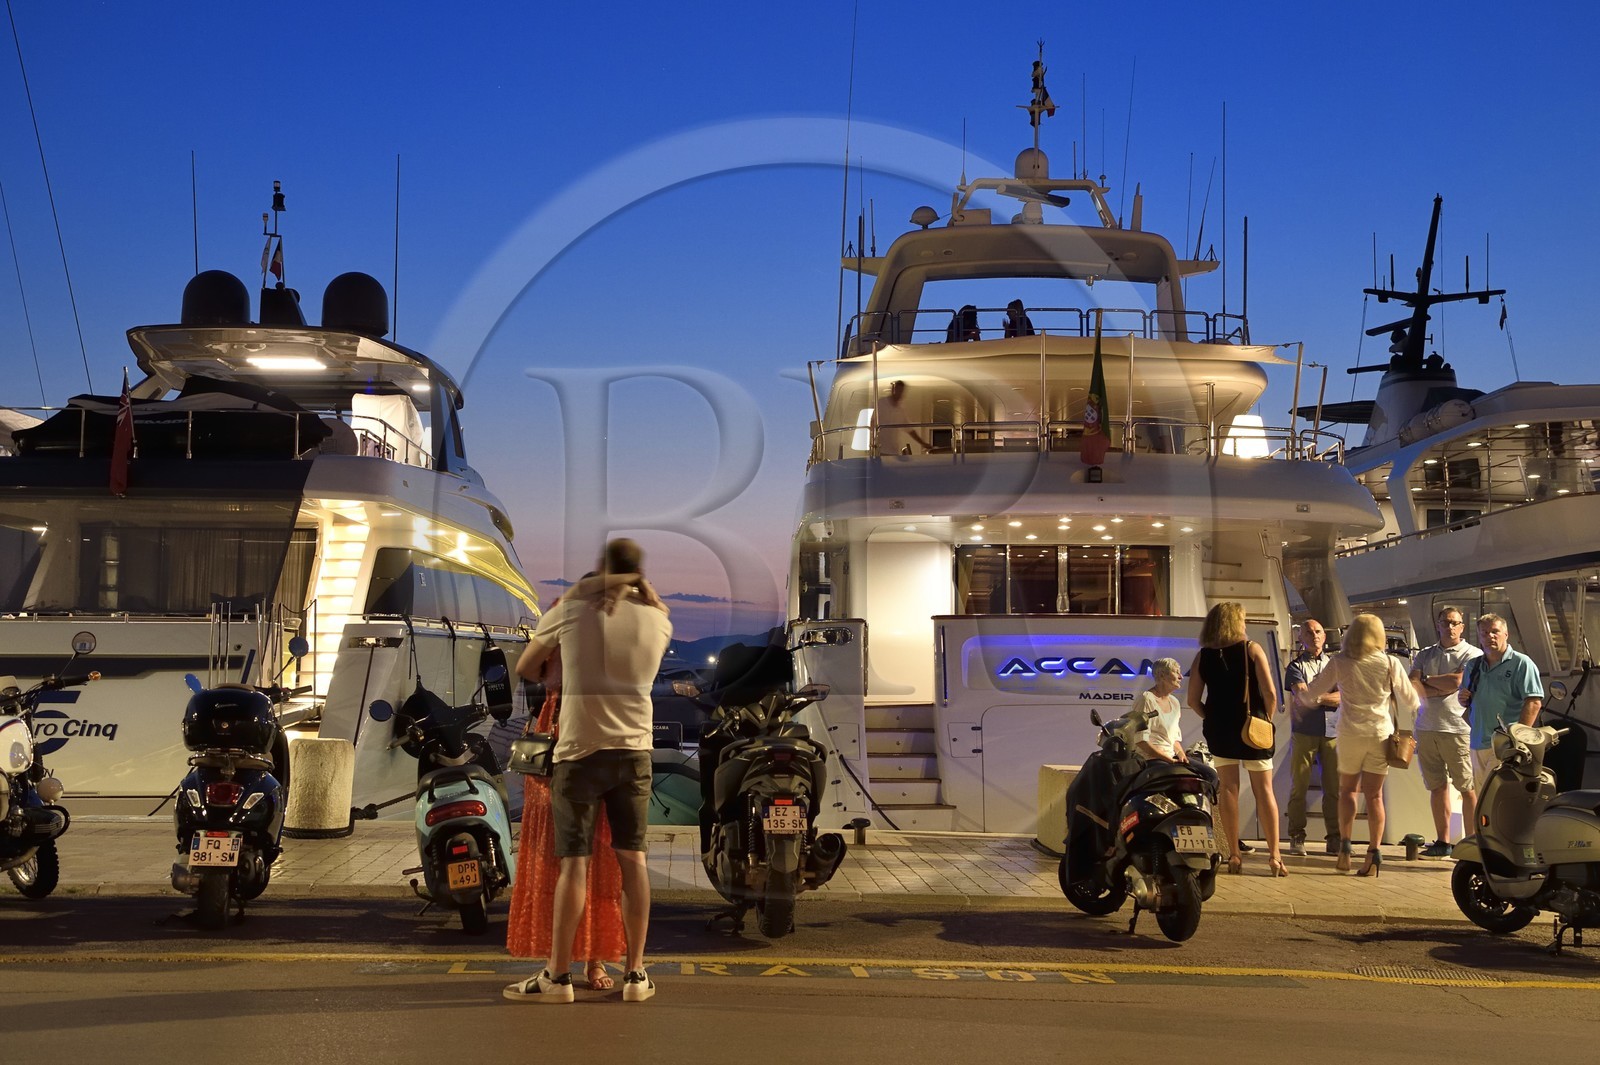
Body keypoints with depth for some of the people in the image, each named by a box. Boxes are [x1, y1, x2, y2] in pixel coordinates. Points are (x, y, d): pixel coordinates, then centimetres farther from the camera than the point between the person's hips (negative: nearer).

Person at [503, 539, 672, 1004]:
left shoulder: (571, 610, -2)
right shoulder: (656, 621, 3)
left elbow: (525, 667, 13)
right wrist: (642, 587, 31)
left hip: (580, 751, -2)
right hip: (634, 752, 3)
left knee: (574, 862, -2)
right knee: (632, 857, 7)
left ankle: (557, 975, 1)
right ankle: (636, 973, 8)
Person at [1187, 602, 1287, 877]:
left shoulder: (1203, 656, 1)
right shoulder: (1252, 649, -7)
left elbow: (1193, 700, 0)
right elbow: (1270, 693, -13)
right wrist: (1267, 718, 2)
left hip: (1218, 730, 2)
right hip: (1252, 728, -2)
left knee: (1228, 788, 9)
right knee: (1264, 790, 4)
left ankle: (1235, 856, 7)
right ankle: (1274, 856, -1)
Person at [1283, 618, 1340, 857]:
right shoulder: (1296, 666, 4)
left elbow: (1344, 697, 0)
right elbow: (1303, 698, -11)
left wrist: (1316, 696, -9)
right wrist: (1331, 697, -6)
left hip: (1332, 732, 2)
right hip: (1304, 733, -2)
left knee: (1334, 787, 0)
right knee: (1299, 786, -2)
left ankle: (1335, 838, 5)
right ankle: (1297, 838, 4)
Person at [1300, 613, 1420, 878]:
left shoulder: (1340, 663, -3)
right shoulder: (1390, 664, -1)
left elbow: (1311, 693, 4)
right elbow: (1411, 700, 8)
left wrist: (1301, 698, 27)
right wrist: (1409, 726, 28)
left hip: (1351, 734, 0)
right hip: (1381, 734, 1)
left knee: (1347, 789, 16)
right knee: (1374, 795, 4)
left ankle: (1344, 846, 8)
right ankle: (1374, 853, -2)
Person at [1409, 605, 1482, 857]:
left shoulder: (1472, 655, 2)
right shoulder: (1425, 655, 17)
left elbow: (1458, 681, -12)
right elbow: (1413, 685, 4)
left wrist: (1427, 680, 1)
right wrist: (1443, 688, -8)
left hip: (1458, 728, -5)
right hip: (1427, 728, 5)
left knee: (1468, 787, -6)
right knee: (1437, 786, 8)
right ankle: (1442, 841, 14)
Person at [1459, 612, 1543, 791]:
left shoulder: (1521, 663, -5)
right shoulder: (1473, 666, 17)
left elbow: (1534, 702, -14)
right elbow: (1468, 703, 29)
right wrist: (1463, 699, 4)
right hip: (1477, 744, 8)